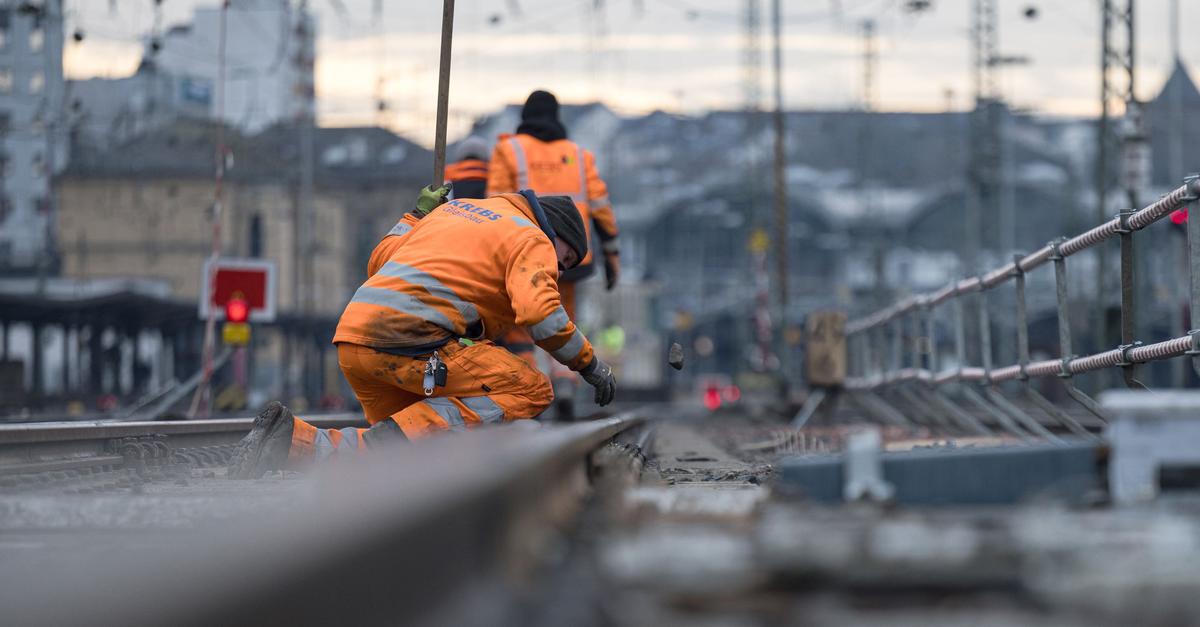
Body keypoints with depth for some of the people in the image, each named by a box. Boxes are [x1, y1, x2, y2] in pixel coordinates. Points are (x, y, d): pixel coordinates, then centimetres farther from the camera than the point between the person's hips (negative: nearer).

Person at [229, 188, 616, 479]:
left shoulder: (454, 209, 30)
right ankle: (394, 439, -22)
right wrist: (589, 364, 0)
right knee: (530, 391, -8)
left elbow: (378, 263, 30)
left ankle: (292, 439, -3)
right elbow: (540, 312, -10)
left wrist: (417, 215, 42)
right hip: (407, 338, -8)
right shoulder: (532, 240, 7)